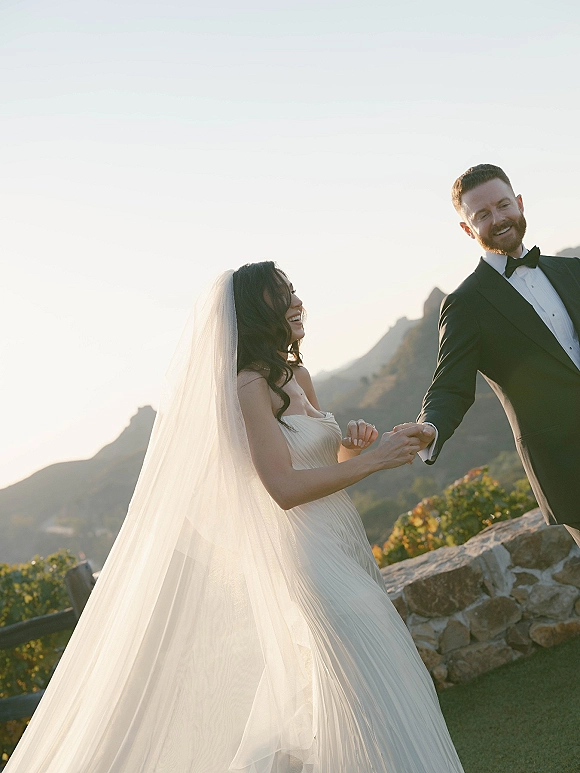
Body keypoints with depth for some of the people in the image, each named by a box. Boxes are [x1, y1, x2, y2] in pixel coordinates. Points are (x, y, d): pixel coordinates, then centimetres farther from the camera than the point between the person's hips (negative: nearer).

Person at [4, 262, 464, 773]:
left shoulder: (297, 376, 11)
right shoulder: (249, 386, -15)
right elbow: (285, 488, -22)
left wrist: (352, 444, 0)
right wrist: (374, 460, -19)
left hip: (342, 540, 9)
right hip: (305, 553, -9)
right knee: (369, 684, -8)